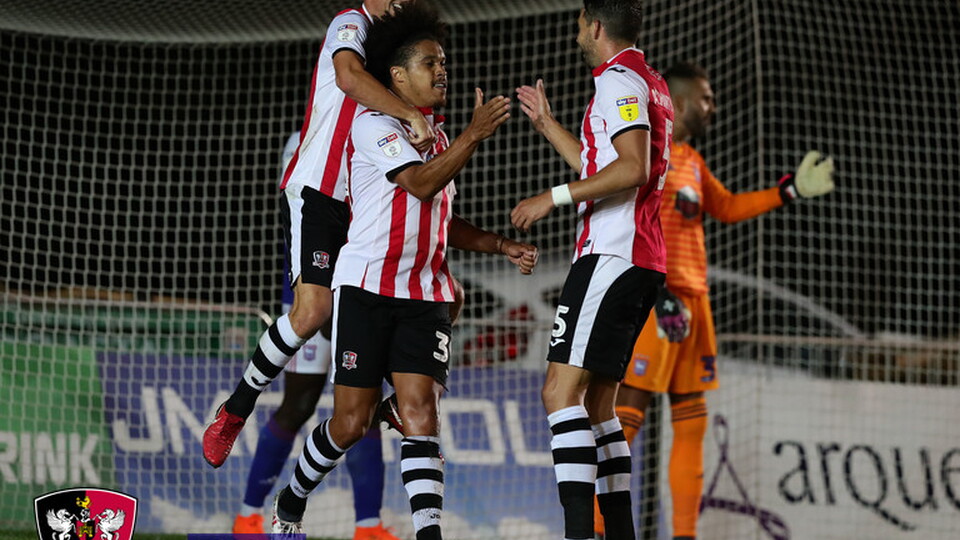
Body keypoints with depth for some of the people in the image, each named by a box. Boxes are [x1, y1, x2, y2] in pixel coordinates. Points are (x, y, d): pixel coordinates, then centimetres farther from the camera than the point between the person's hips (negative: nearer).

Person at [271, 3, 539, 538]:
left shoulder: (437, 137, 20)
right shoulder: (375, 124, -5)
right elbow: (420, 184, -21)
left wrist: (502, 246, 16)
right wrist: (474, 134, -27)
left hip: (425, 294, 6)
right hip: (368, 287, -6)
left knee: (420, 411, -10)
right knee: (353, 421, -1)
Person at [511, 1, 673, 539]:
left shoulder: (619, 78, -7)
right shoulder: (650, 83, 24)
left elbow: (632, 169, -20)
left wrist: (554, 197, -16)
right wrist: (547, 122, 38)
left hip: (612, 254, -10)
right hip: (643, 260, 10)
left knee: (562, 391, -16)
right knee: (596, 403, 12)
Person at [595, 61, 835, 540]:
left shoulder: (692, 161, 21)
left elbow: (727, 208, 31)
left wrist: (791, 189, 23)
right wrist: (658, 291, -22)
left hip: (693, 301, 9)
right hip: (654, 300, -9)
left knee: (691, 421, 8)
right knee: (626, 416, -11)